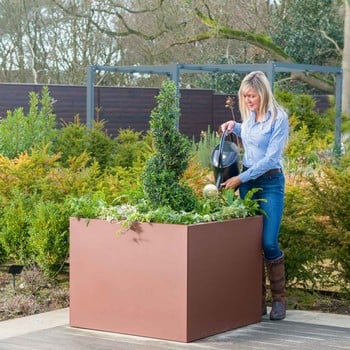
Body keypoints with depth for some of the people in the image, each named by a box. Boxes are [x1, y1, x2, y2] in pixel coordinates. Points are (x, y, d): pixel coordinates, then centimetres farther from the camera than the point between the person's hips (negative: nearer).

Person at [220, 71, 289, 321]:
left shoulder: (278, 118, -13)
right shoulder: (249, 116, 7)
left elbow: (270, 158, -17)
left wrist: (241, 178, -18)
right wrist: (234, 127, 13)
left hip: (270, 182, -6)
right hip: (246, 181, 6)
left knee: (269, 242, -11)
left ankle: (279, 299, 3)